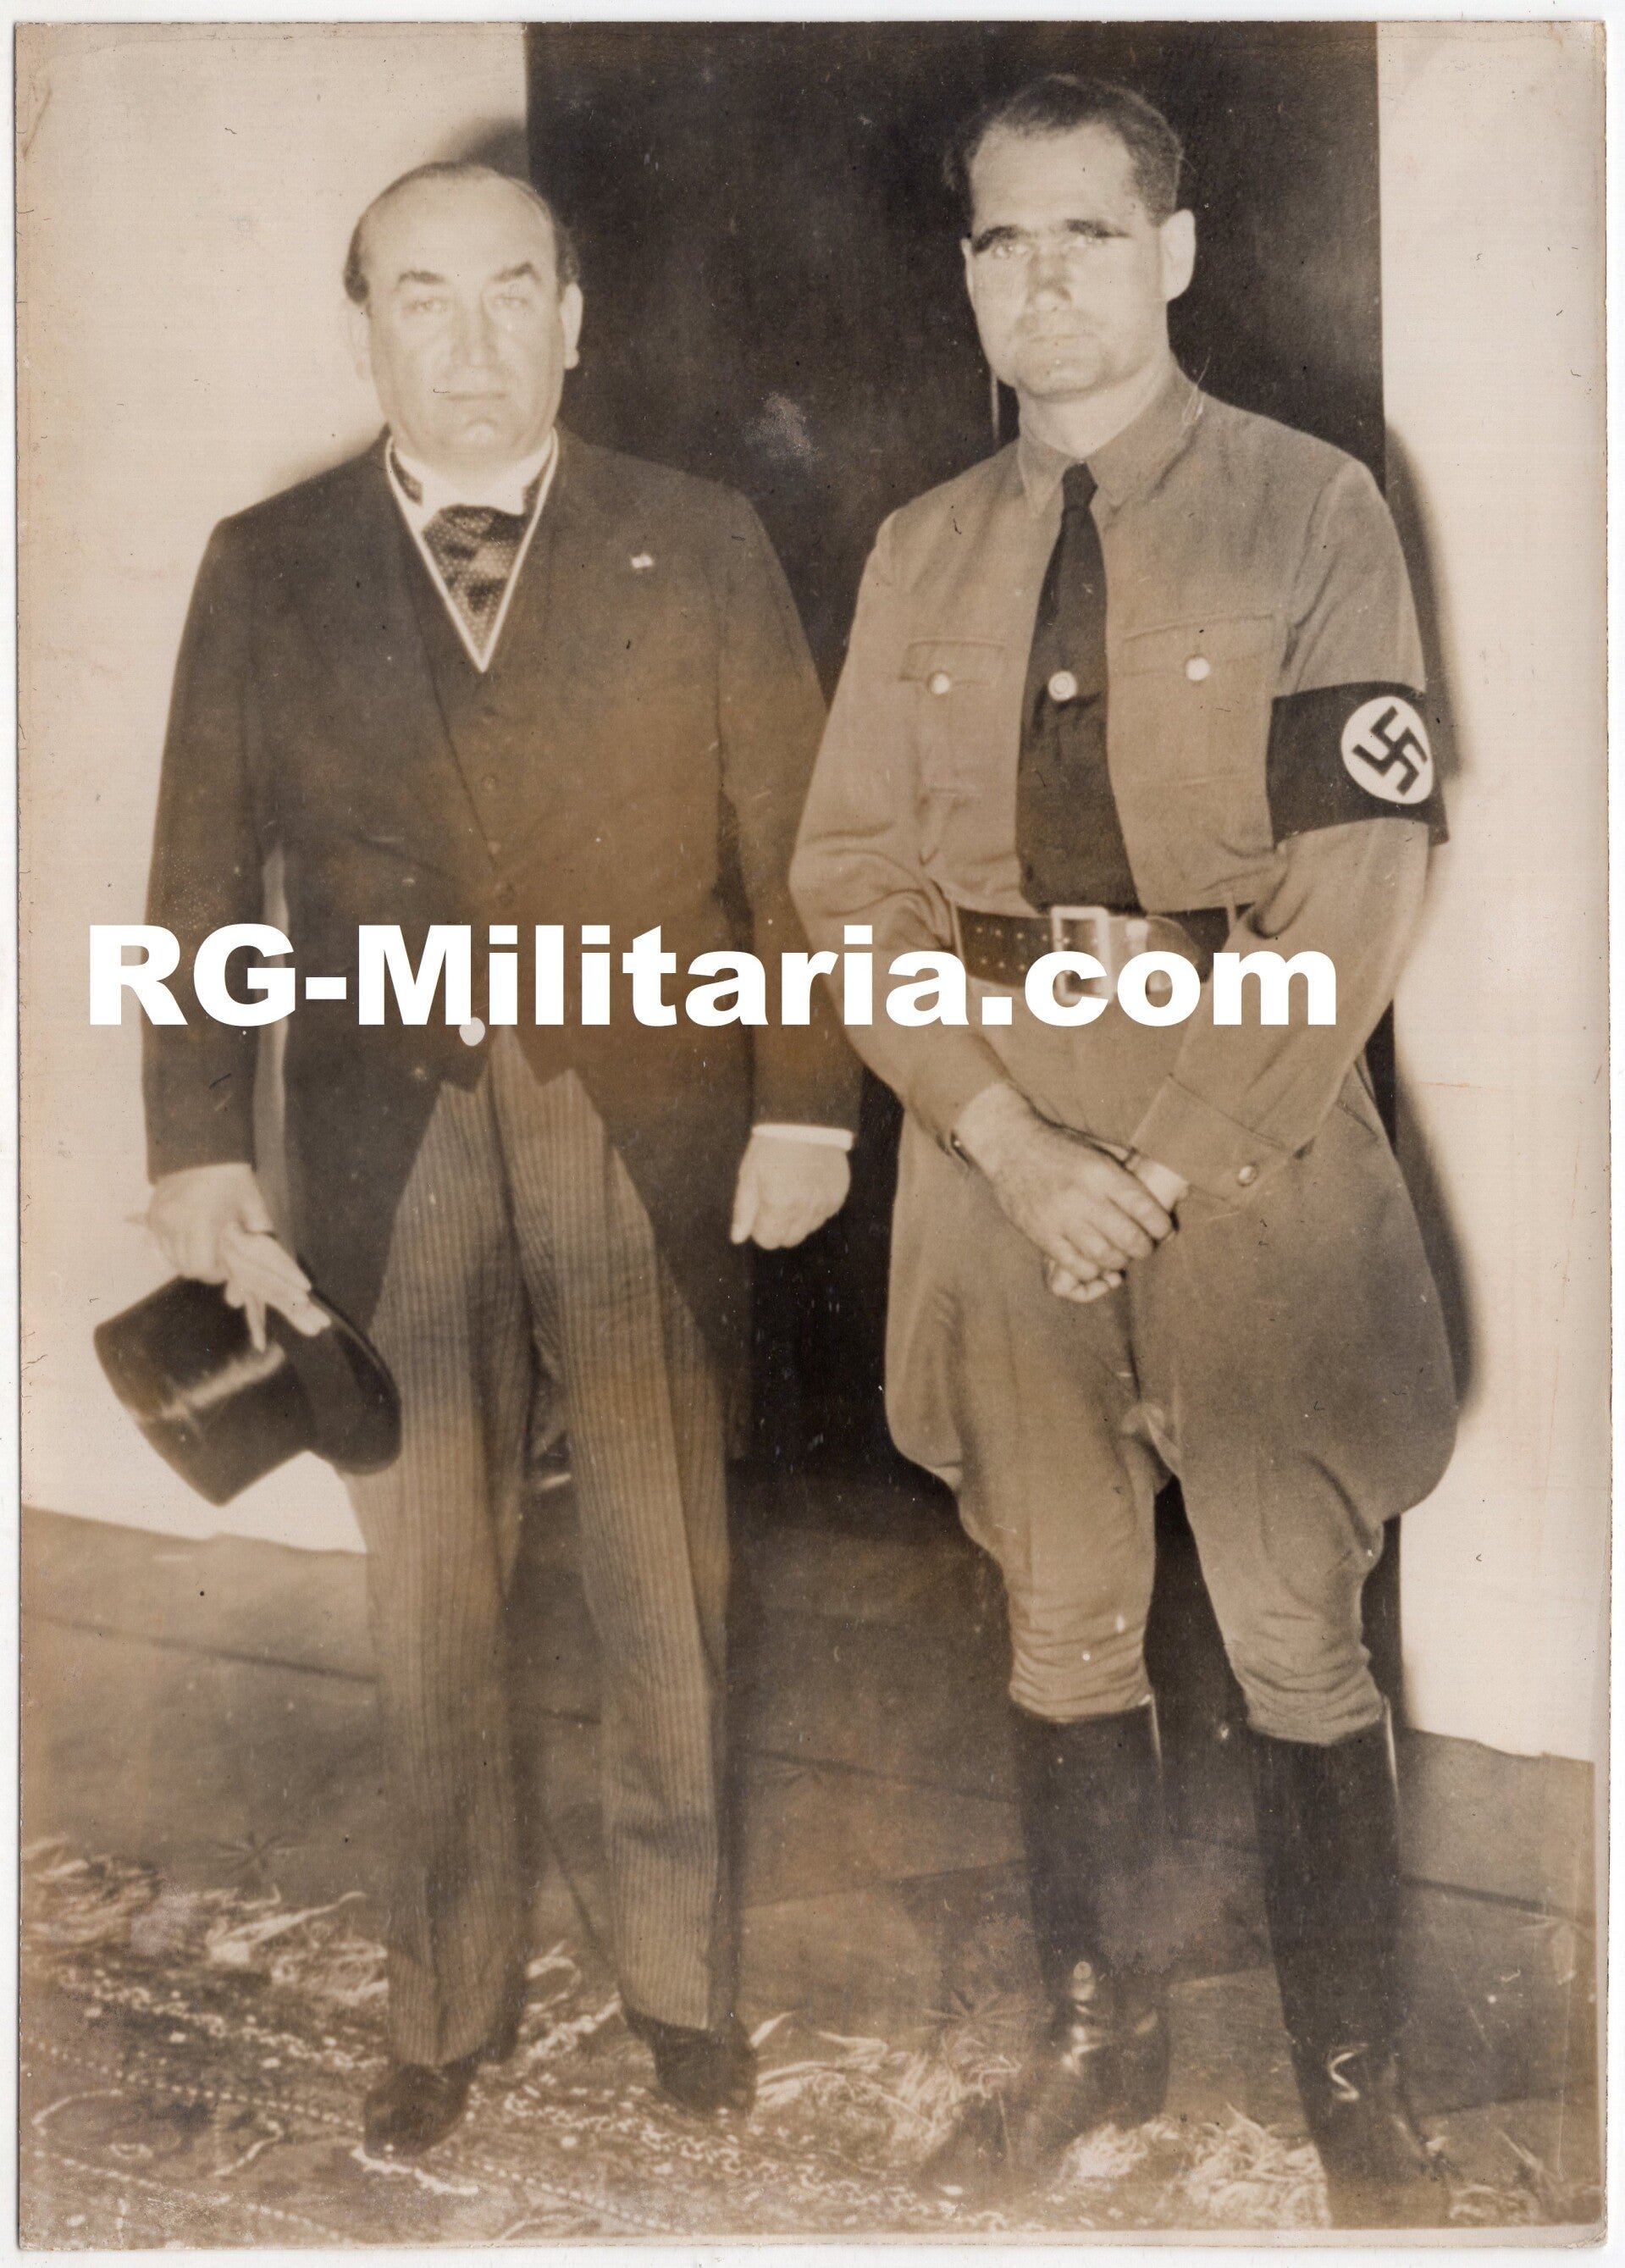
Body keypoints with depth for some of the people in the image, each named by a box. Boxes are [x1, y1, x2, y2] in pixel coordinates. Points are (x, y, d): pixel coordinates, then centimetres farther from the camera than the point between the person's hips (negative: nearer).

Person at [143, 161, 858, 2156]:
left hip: (653, 1144, -1)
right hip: (391, 1154, 1)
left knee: (668, 1600, 11)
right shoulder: (265, 572, 4)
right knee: (427, 1616, 12)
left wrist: (808, 1101, -5)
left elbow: (795, 852, 1)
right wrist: (200, 1155, -3)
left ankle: (678, 1975, 31)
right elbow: (204, 888, 4)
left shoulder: (698, 549, 2)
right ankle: (448, 2007, 30)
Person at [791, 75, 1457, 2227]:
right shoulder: (925, 550, 9)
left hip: (1253, 1143, -3)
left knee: (1300, 1645, 4)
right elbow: (852, 878, 3)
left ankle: (1358, 2085, 22)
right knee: (1063, 1629, 13)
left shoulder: (1311, 510, -1)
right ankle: (1102, 2033, 32)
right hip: (1003, 1144, 3)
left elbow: (1363, 878, -8)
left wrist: (1175, 1163, -13)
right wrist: (1011, 1138, -10)